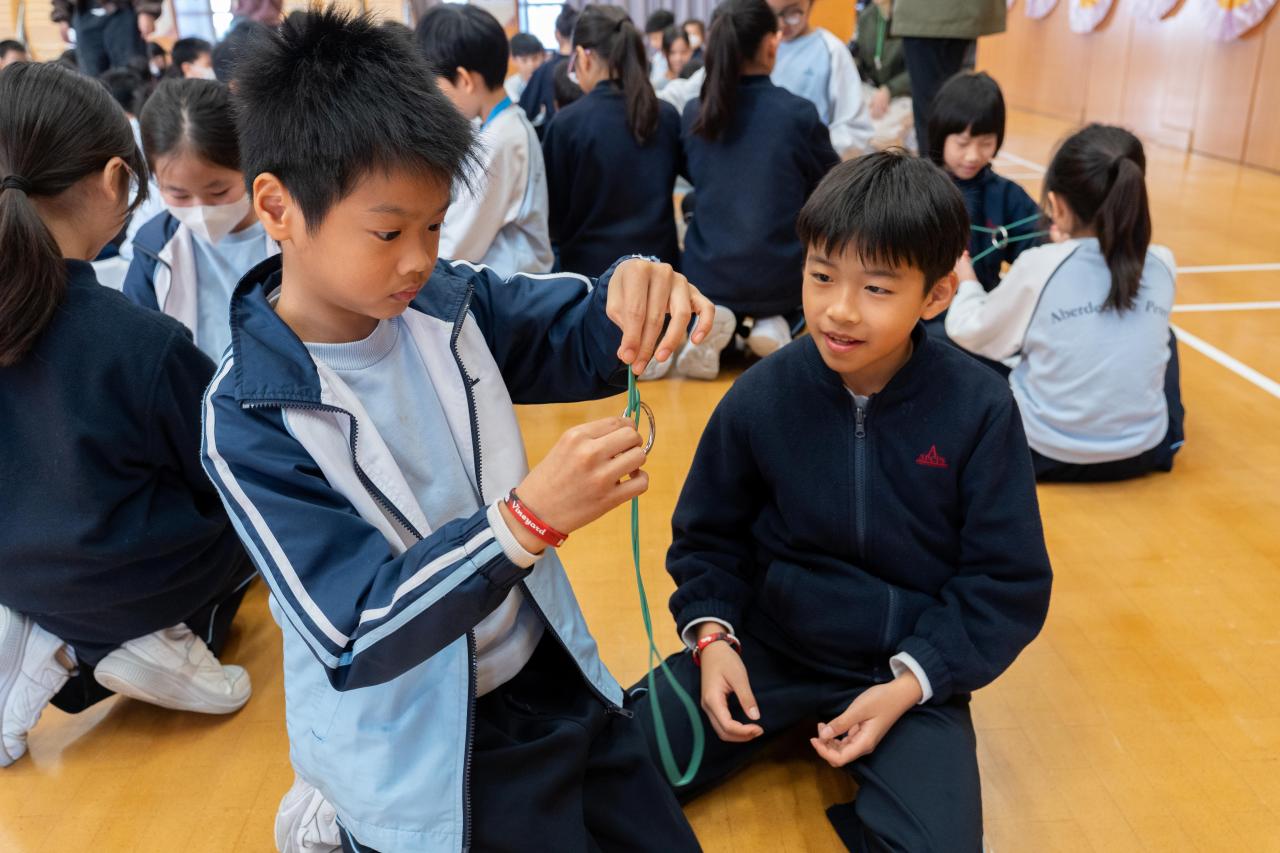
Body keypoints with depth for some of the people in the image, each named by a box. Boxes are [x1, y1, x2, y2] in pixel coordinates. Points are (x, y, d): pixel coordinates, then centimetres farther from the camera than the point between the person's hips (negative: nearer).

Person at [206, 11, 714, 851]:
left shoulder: (447, 300, -9)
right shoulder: (250, 417, -21)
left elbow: (582, 335, 0)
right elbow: (357, 637, -24)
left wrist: (637, 289, -25)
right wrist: (530, 517, -38)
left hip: (552, 670, 5)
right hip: (422, 747, -5)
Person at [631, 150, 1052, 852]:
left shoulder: (978, 410, -13)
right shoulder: (760, 396, -9)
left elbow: (1007, 583, -6)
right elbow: (709, 536, 6)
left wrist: (908, 684, -15)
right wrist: (711, 633, -10)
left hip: (908, 668, -1)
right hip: (765, 647, 2)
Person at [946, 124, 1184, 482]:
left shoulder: (1040, 266, -16)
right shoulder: (1162, 265, -5)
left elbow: (973, 334, -2)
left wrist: (966, 281, 17)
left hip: (1046, 453, -3)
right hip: (1143, 452, 4)